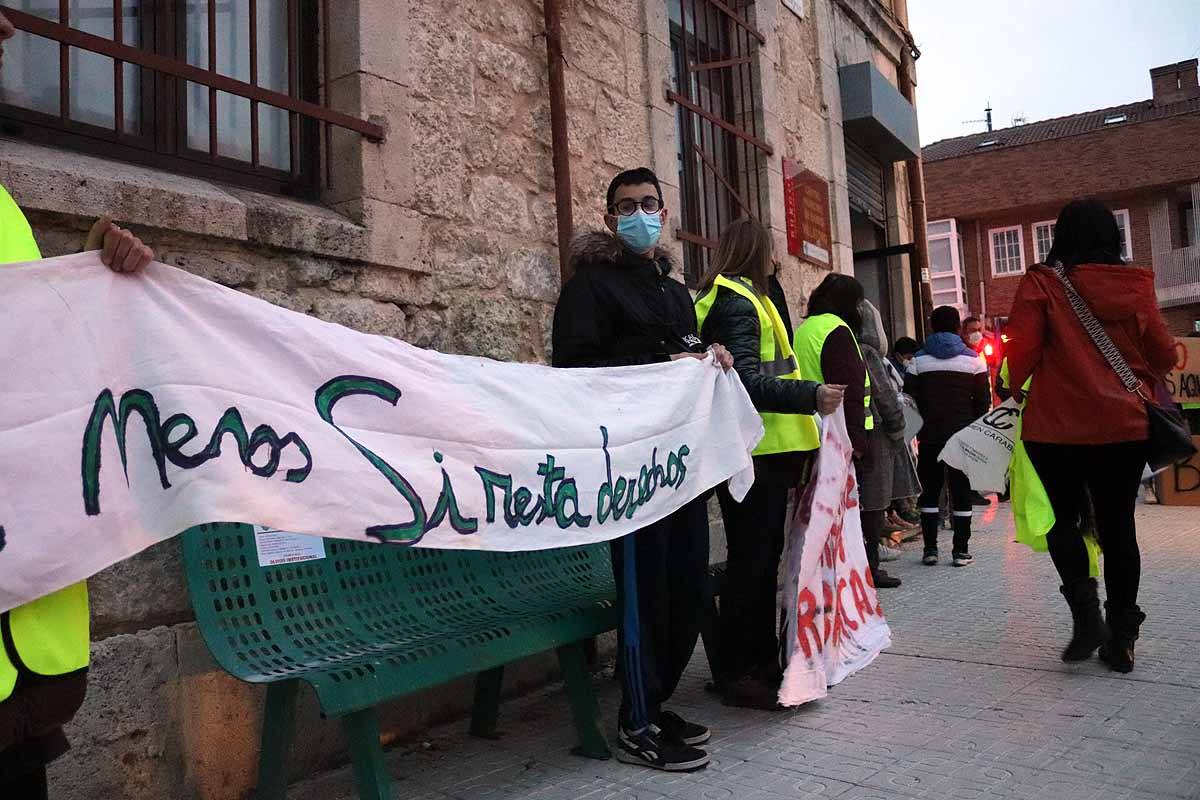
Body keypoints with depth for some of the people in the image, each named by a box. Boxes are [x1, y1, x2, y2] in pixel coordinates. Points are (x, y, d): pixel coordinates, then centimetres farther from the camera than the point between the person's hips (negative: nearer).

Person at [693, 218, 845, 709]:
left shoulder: (738, 299, 22)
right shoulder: (738, 303, -11)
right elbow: (745, 382, -23)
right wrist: (810, 397, -30)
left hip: (764, 453, 11)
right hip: (753, 454, -11)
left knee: (761, 558, 15)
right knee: (752, 562, -4)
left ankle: (761, 663, 26)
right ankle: (737, 674, 6)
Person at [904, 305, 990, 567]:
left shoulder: (918, 360, 0)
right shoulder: (973, 359, 1)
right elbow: (983, 401, 0)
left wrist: (919, 428, 8)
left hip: (929, 437, 0)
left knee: (929, 492, 8)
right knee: (961, 491, 5)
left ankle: (930, 549, 8)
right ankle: (961, 550, 6)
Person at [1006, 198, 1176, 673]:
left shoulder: (1043, 283, -6)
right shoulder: (1135, 285, 3)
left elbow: (1022, 351, -10)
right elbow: (1164, 356, 7)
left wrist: (1014, 391, 9)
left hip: (1058, 425, -2)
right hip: (1124, 425, 3)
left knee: (1063, 516, 15)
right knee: (1117, 525, 11)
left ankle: (1085, 612, -1)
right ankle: (1121, 636, 15)